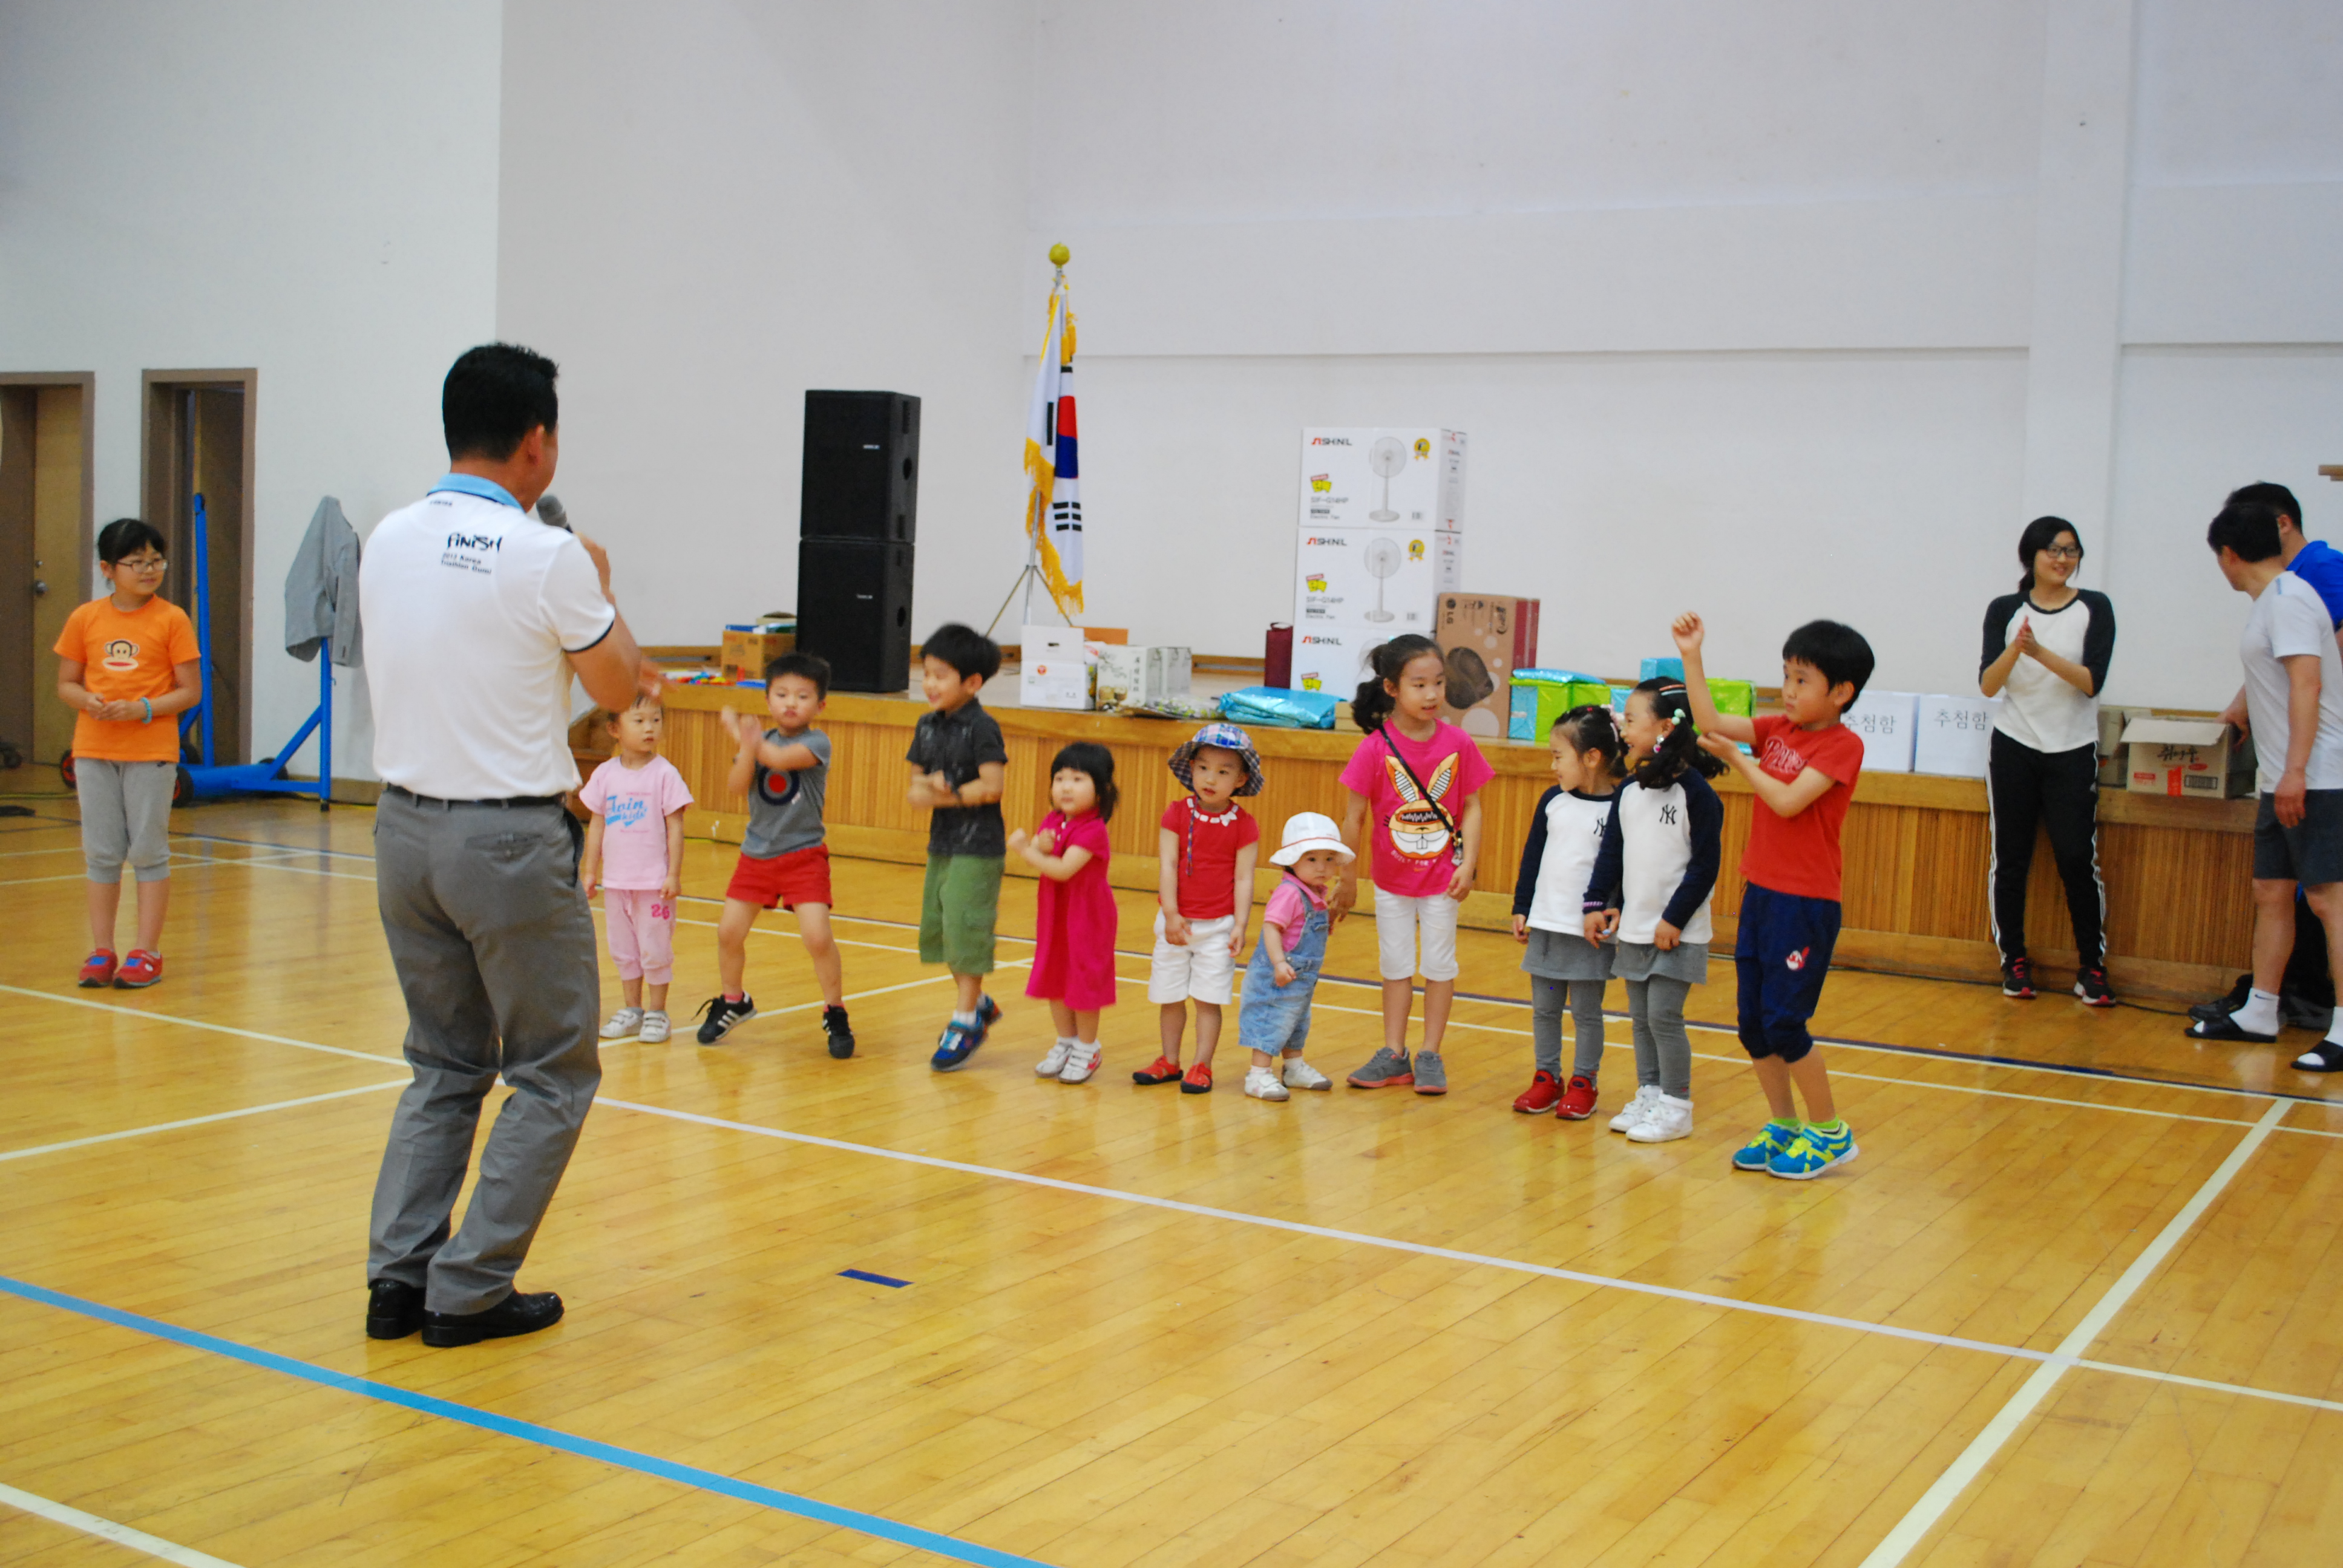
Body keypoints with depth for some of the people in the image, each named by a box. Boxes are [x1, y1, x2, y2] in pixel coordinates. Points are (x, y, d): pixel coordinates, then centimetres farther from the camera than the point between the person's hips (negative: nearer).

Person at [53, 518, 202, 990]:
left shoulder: (172, 620, -4)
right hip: (94, 751, 3)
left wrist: (142, 710, -18)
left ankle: (146, 952, 10)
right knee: (101, 854, 9)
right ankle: (101, 951, 17)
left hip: (151, 751, -3)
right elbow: (66, 684, 9)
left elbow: (190, 691, -4)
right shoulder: (85, 619, 4)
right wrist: (90, 703, -11)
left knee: (149, 851, 2)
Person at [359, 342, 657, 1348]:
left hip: (406, 824, 6)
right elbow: (619, 687, -1)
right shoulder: (544, 556, -14)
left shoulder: (388, 543, 5)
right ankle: (470, 1291, 7)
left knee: (444, 1063, 19)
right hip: (508, 838, -6)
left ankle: (398, 1278, 15)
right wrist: (599, 586, 15)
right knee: (553, 1074, 8)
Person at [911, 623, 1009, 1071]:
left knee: (965, 929, -5)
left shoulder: (982, 728, -14)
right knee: (936, 930, 13)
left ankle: (965, 1021, 8)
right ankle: (978, 1003, 31)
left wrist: (948, 795, -15)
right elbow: (915, 787, 7)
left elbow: (992, 787, -21)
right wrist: (931, 792, -14)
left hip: (977, 847, -8)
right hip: (941, 843, 8)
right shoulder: (928, 725, 7)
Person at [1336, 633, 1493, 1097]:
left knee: (1439, 965, 7)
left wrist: (1468, 865, -12)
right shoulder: (1376, 748, -15)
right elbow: (1354, 816, -9)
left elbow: (1472, 807, -4)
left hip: (1442, 877, 0)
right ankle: (1393, 1057, 22)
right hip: (1392, 877, 0)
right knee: (1396, 966, 12)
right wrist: (1347, 879, -5)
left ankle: (1430, 1056, 19)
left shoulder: (1457, 743, -11)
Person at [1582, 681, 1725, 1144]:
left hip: (1677, 932, -7)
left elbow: (1705, 863, -13)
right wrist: (1597, 903, 4)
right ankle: (1649, 1096, 23)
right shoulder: (1628, 790, 8)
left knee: (1664, 1015, -5)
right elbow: (1612, 852, 13)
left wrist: (1675, 918, -16)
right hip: (1634, 928, 7)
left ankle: (1676, 1108, 5)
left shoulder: (1695, 791, -12)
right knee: (1641, 1017, 12)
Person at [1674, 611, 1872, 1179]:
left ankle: (1830, 1132, 11)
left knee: (1784, 1022, -6)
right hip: (1760, 892, 7)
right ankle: (1784, 1126, 25)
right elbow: (1711, 723, 0)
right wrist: (1692, 657, -6)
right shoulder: (1778, 729, 8)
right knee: (1753, 1022, 11)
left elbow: (1788, 801, -20)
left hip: (1806, 903, -7)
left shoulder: (1843, 745, -12)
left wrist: (1735, 758, -13)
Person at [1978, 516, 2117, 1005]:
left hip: (2073, 753, -1)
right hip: (2014, 749, 1)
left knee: (2078, 859, -6)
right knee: (2010, 859, 2)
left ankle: (2092, 966, 5)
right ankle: (2015, 961, 13)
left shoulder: (2095, 609, 0)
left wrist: (2041, 652, -25)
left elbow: (2092, 681, -11)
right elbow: (1988, 684, -7)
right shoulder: (2005, 610, 2)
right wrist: (2015, 650, -26)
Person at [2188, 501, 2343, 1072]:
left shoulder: (2288, 599, -12)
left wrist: (2296, 771, -26)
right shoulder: (2268, 604, 17)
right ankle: (2259, 1015, 19)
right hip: (2281, 782, 10)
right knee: (2271, 895, 12)